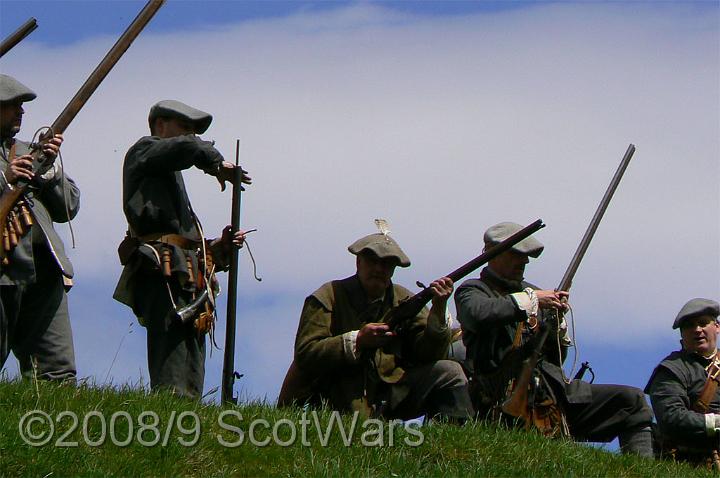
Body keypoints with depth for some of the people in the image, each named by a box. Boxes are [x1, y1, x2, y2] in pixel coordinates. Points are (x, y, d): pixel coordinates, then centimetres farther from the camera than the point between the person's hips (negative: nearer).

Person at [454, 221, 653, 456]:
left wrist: (556, 322, 6)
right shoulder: (472, 290, 6)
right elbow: (478, 313, -23)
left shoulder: (530, 291, 24)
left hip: (553, 392, 7)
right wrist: (530, 301, -13)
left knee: (633, 400, -4)